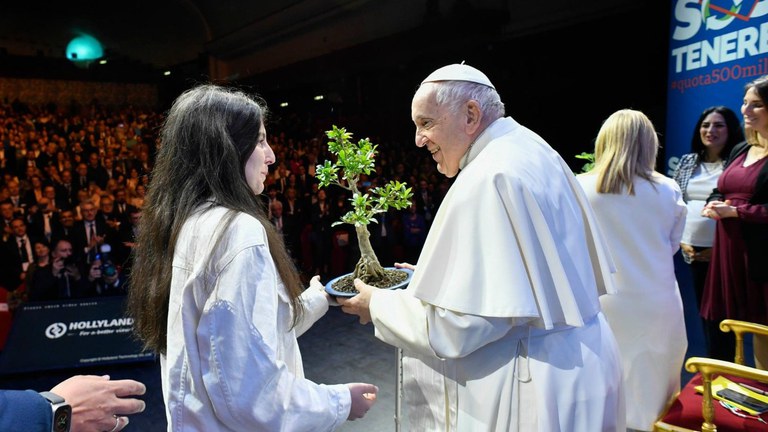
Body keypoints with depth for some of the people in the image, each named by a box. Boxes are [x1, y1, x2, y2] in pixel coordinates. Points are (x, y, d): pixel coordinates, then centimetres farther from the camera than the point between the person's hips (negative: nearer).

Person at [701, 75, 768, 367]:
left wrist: (734, 211, -16)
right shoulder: (739, 150, 14)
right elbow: (720, 191, 20)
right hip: (729, 249, 7)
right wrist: (713, 206, -1)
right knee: (722, 323, 13)